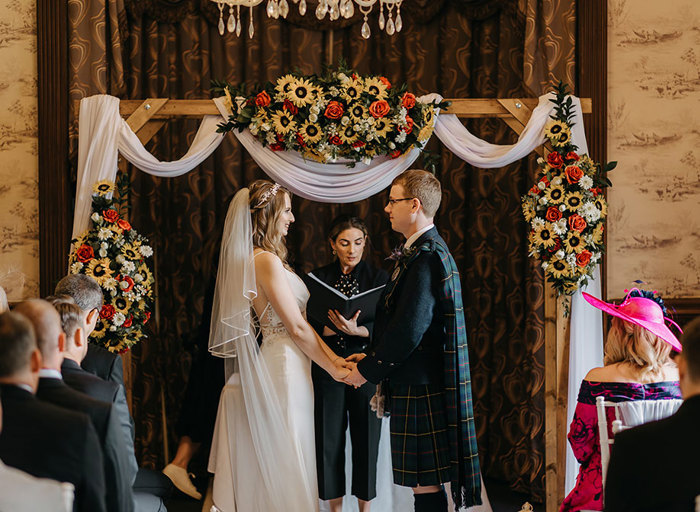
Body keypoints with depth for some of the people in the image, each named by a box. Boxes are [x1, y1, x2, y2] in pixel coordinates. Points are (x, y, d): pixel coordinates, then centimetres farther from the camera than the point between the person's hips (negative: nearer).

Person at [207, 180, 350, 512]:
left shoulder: (262, 258, 13)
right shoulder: (267, 261, -17)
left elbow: (299, 322, 11)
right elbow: (297, 328, -16)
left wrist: (336, 358, 6)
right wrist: (333, 369, -6)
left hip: (280, 364, 10)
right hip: (284, 367, -10)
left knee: (280, 463, 14)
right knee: (287, 460, -3)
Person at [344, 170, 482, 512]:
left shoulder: (426, 257, -18)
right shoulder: (426, 250, 16)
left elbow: (409, 330, -23)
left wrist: (368, 371, -12)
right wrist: (372, 356, 11)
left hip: (420, 388, -10)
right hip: (419, 384, 10)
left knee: (425, 483, -4)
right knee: (425, 482, 14)